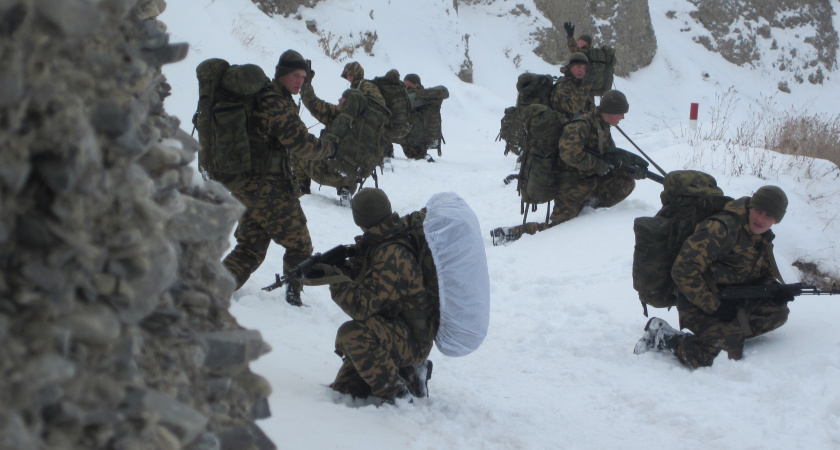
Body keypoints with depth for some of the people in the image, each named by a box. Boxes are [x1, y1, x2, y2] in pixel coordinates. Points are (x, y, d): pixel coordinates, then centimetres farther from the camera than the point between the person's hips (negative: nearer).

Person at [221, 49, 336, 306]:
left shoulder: (258, 97, 13)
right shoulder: (277, 104, -17)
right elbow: (301, 144, -20)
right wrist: (330, 149, -3)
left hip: (245, 186, 9)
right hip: (270, 188, -9)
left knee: (250, 248, 15)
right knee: (299, 245, 6)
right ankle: (293, 295, 10)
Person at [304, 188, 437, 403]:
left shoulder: (392, 255, -27)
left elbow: (362, 306, -30)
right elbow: (368, 282, 12)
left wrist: (335, 278, -18)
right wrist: (339, 270, -3)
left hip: (412, 341, -9)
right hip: (392, 333, 9)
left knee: (352, 334, -34)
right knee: (344, 390, 5)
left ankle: (396, 394, -18)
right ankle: (408, 375, 16)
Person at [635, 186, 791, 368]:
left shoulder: (762, 237, 7)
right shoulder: (723, 229, -21)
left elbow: (767, 273, 23)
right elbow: (683, 270, -25)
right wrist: (713, 306, -23)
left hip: (733, 302, 9)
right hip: (699, 305, -9)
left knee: (778, 312, -6)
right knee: (728, 354, -26)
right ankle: (663, 338, -8)